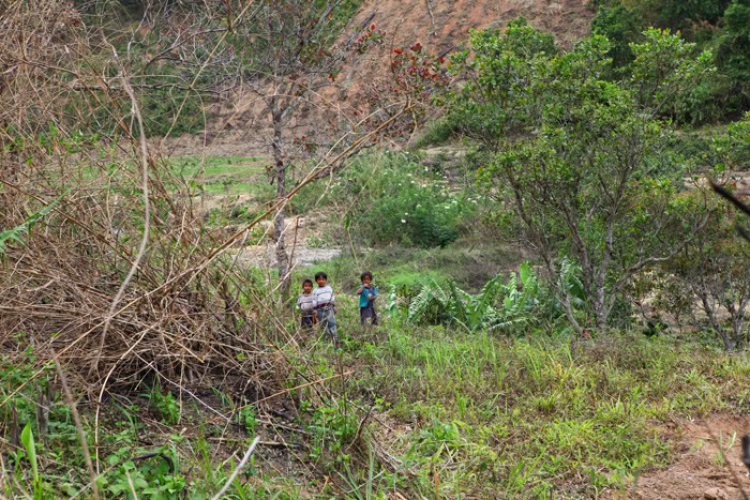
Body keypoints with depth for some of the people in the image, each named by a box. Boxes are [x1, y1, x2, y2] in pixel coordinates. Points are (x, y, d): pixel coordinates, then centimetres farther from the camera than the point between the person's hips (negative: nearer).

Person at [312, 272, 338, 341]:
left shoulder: (329, 288, 11)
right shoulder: (315, 291, 5)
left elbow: (333, 298, 16)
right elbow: (314, 301, 2)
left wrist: (334, 307, 16)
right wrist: (315, 311, -3)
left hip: (329, 308, 1)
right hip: (321, 309, 0)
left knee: (332, 323, -7)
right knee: (323, 325, 4)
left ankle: (335, 338, -7)